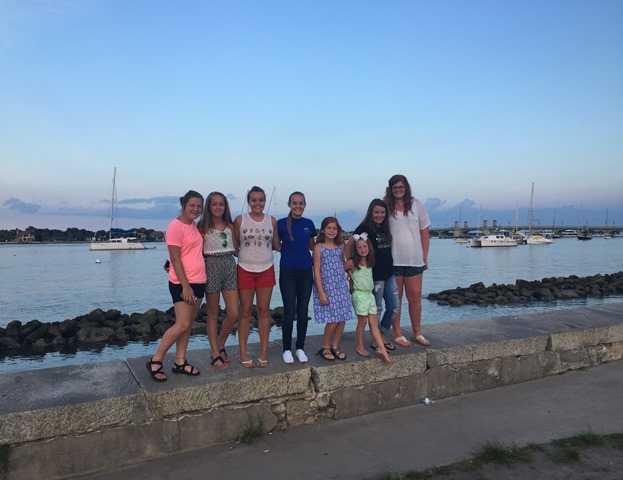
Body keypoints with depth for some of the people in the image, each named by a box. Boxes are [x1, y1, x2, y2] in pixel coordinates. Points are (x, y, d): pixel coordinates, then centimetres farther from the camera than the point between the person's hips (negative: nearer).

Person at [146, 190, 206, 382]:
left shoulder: (194, 225, 11)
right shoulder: (176, 226, -13)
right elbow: (175, 259, -17)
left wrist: (194, 284, 10)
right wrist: (185, 286, -19)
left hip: (198, 282, 8)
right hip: (182, 283, -8)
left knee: (188, 324, 10)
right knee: (182, 324, -9)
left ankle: (180, 362, 19)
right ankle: (155, 361, 4)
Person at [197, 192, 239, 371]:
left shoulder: (230, 226, 10)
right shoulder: (203, 227, -2)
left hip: (230, 267, 4)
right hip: (211, 267, -4)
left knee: (233, 314, 0)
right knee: (213, 314, 5)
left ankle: (220, 346, 24)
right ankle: (216, 354, 15)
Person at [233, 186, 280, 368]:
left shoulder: (272, 221, 3)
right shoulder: (240, 220, -2)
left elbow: (276, 245, 10)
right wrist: (243, 253, -10)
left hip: (266, 270, 2)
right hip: (245, 270, -2)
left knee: (264, 311, 6)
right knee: (245, 311, 5)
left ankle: (263, 353, 16)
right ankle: (243, 354, 15)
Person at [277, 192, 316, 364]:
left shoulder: (309, 224, 4)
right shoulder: (281, 223, -4)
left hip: (306, 272, 3)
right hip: (287, 273, -3)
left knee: (303, 312, 8)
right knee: (289, 312, -1)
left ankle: (300, 348, 22)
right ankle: (287, 350, 15)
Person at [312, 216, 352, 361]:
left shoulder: (340, 246, 11)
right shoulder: (319, 247, -3)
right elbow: (317, 271, -7)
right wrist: (321, 293, -13)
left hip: (341, 287, 5)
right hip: (326, 287, -5)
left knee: (342, 319, 3)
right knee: (333, 320, -8)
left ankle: (335, 346, 20)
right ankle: (325, 348, 12)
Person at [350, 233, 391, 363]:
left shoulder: (370, 263, 10)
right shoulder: (353, 264, -9)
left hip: (370, 294, 6)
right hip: (360, 295, -6)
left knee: (374, 322, 2)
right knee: (362, 322, 2)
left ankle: (381, 348, 0)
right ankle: (360, 347, 17)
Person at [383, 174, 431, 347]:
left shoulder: (416, 205, 5)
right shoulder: (386, 207, -1)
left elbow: (424, 231, 8)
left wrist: (425, 256, 4)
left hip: (414, 259, 2)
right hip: (393, 260, -1)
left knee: (415, 296, 7)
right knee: (395, 297, 7)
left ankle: (417, 333, 21)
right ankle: (397, 334, 17)